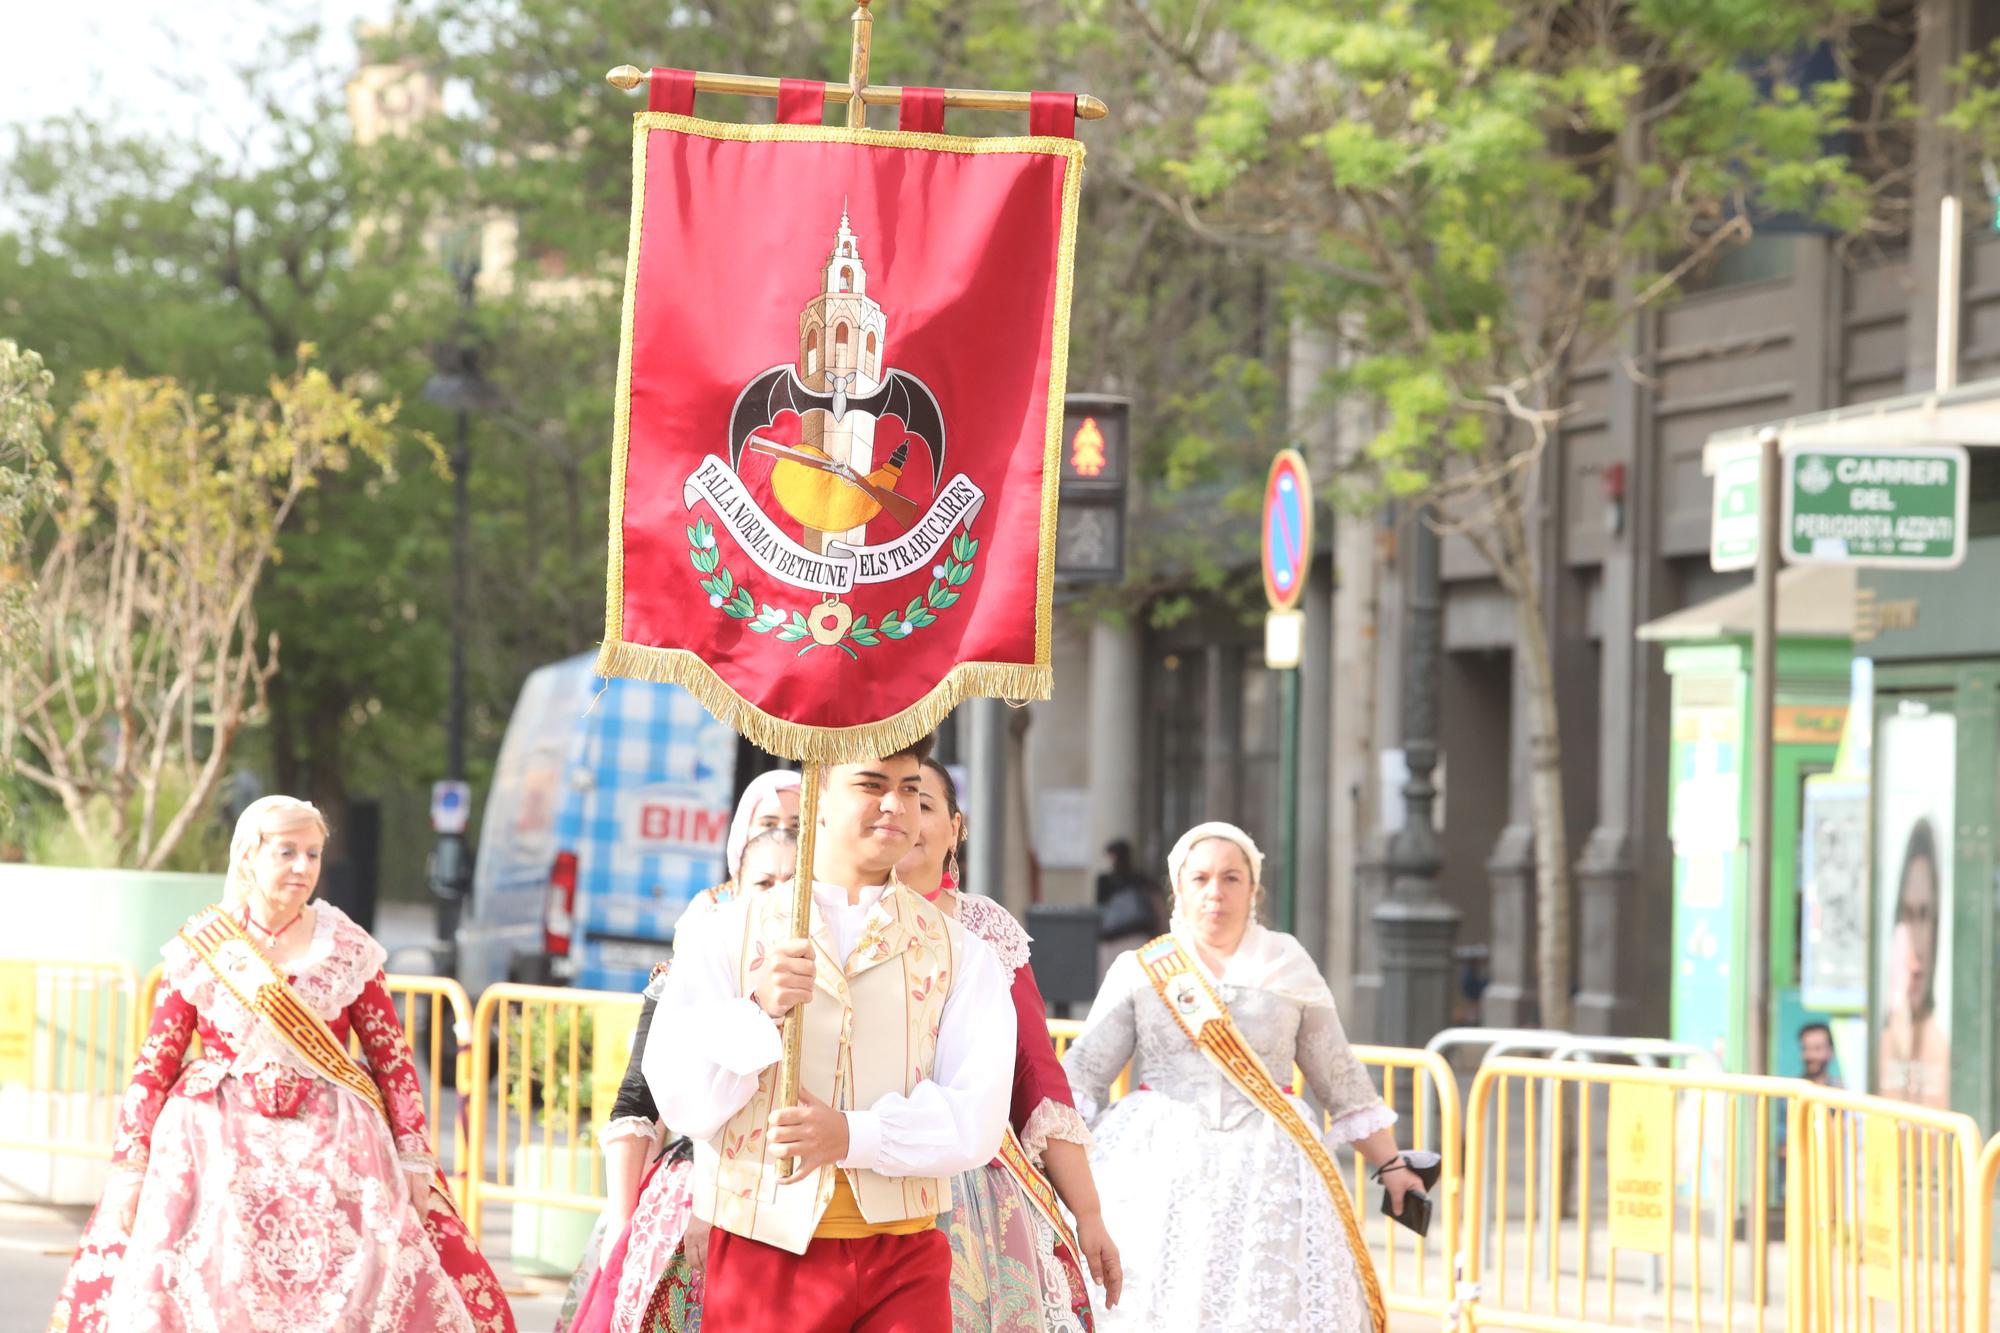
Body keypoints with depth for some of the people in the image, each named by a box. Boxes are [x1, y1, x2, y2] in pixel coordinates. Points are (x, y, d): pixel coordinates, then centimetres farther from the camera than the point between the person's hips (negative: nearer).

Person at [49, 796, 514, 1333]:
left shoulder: (346, 947, 5)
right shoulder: (199, 950, 3)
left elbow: (392, 1057, 5)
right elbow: (154, 1065, 4)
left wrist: (413, 1159, -2)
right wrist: (128, 1167, -2)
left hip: (330, 1142, 0)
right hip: (222, 1142, 0)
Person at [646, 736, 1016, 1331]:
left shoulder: (959, 953, 8)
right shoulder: (731, 933, 7)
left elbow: (976, 1118, -5)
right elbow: (677, 1097, -3)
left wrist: (853, 1136, -20)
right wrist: (757, 1010, -19)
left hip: (904, 1263, 1)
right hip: (762, 1253, -1)